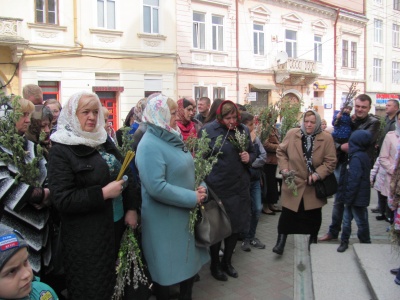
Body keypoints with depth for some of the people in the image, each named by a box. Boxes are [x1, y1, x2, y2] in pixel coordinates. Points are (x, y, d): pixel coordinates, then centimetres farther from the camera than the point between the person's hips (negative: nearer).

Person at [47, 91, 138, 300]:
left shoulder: (103, 140, 7)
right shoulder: (62, 150, -12)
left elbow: (125, 175, 11)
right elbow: (62, 199, -18)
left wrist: (131, 208, 1)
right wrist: (103, 193, -21)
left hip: (116, 225, 6)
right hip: (86, 236, -6)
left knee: (119, 283, 16)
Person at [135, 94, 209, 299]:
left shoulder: (172, 138, 7)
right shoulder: (150, 145, -21)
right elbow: (156, 187, -29)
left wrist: (199, 189, -4)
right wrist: (192, 198, -21)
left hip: (184, 214, 9)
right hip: (164, 220, -9)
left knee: (190, 261, 21)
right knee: (166, 269, 10)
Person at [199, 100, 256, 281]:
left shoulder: (243, 130, 6)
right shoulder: (208, 130, -9)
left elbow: (252, 153, 17)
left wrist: (249, 157, -6)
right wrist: (205, 183, -15)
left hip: (240, 187, 5)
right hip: (217, 188, -5)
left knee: (237, 225, 15)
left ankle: (227, 261, 38)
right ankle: (214, 264, 32)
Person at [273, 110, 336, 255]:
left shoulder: (326, 138, -8)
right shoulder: (292, 134, -5)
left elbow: (330, 161, -7)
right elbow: (281, 151, 5)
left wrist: (318, 174, -19)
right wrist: (284, 168, -7)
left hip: (314, 187, 1)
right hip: (293, 184, 0)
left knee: (313, 218, 15)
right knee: (287, 215, 5)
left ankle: (312, 242, 36)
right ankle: (281, 241, 19)